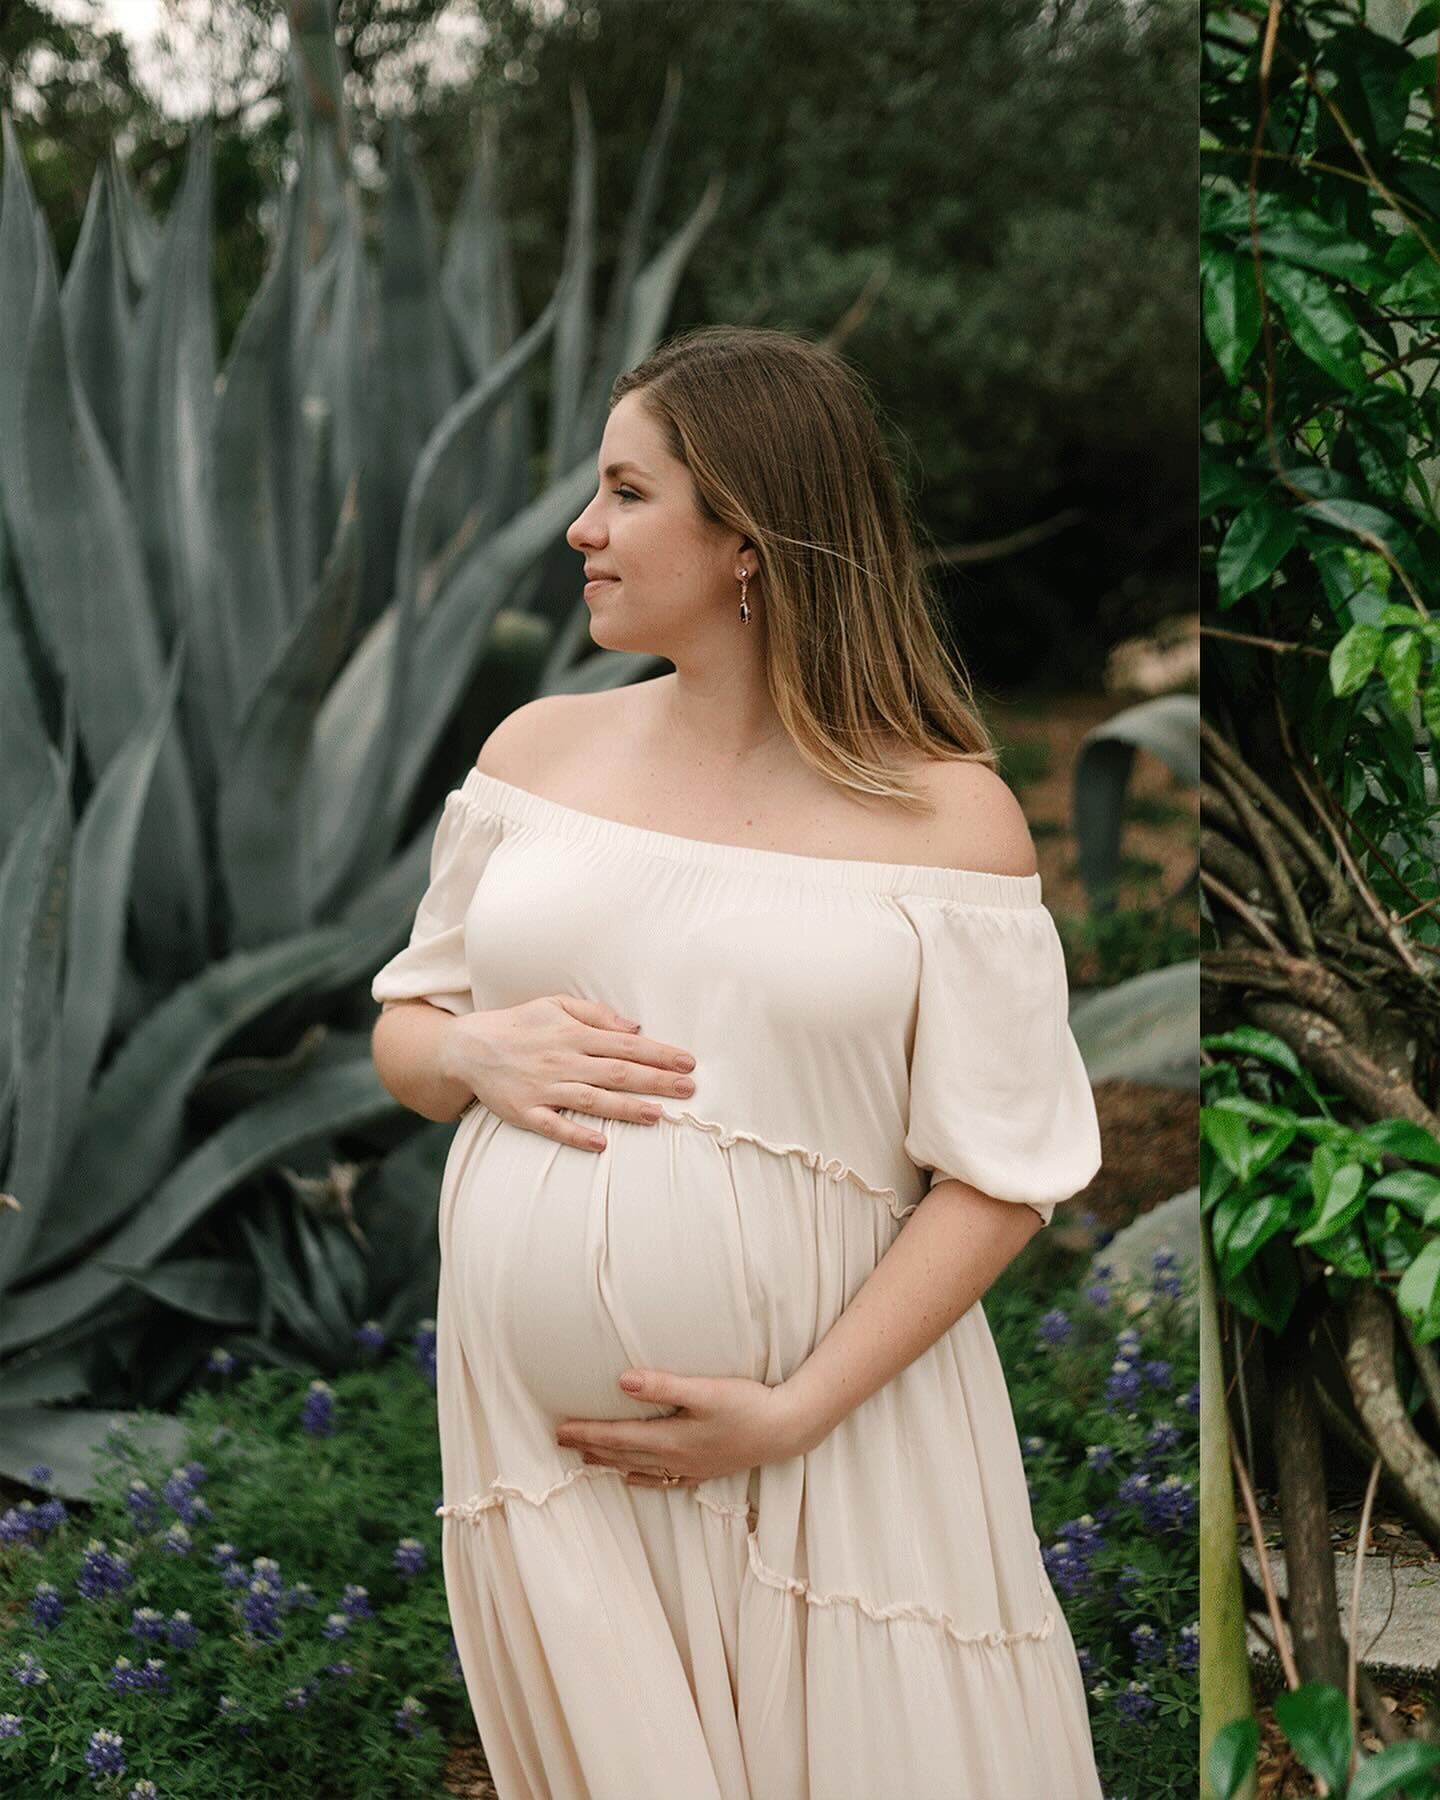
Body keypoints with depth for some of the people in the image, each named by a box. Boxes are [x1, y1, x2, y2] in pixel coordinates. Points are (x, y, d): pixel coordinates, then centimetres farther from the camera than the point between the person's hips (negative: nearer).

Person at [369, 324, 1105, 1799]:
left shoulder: (946, 813, -7)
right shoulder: (539, 749, 6)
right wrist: (474, 1053, -7)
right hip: (537, 1446, 3)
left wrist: (792, 1413, -15)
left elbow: (1000, 1177, -8)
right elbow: (399, 1031, 16)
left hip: (834, 1452, -3)